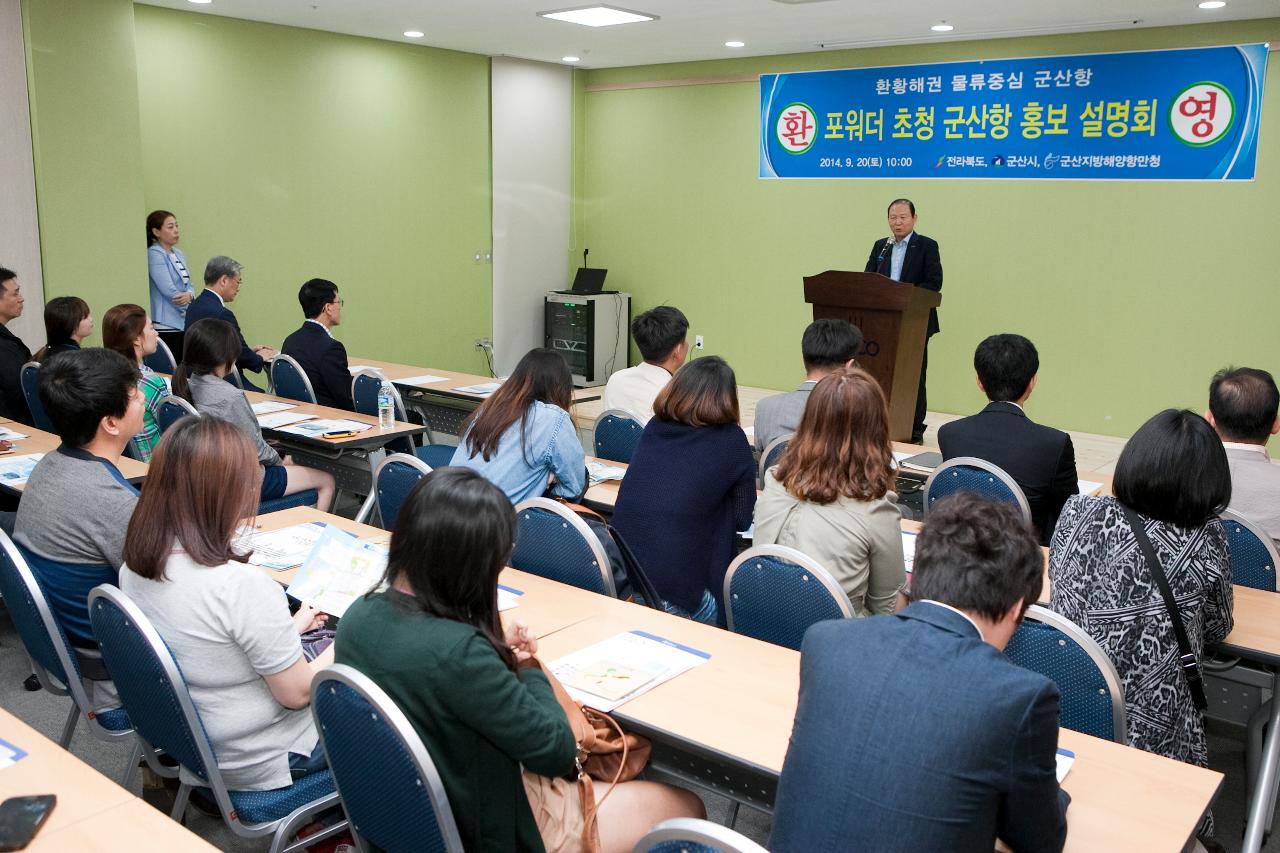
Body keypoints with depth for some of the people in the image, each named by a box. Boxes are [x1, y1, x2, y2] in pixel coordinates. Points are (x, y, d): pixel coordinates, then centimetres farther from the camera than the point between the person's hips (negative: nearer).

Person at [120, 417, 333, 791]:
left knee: (319, 646, 23)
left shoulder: (134, 567, -9)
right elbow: (297, 692, -22)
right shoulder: (240, 586, -33)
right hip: (259, 761, -8)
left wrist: (288, 630, 11)